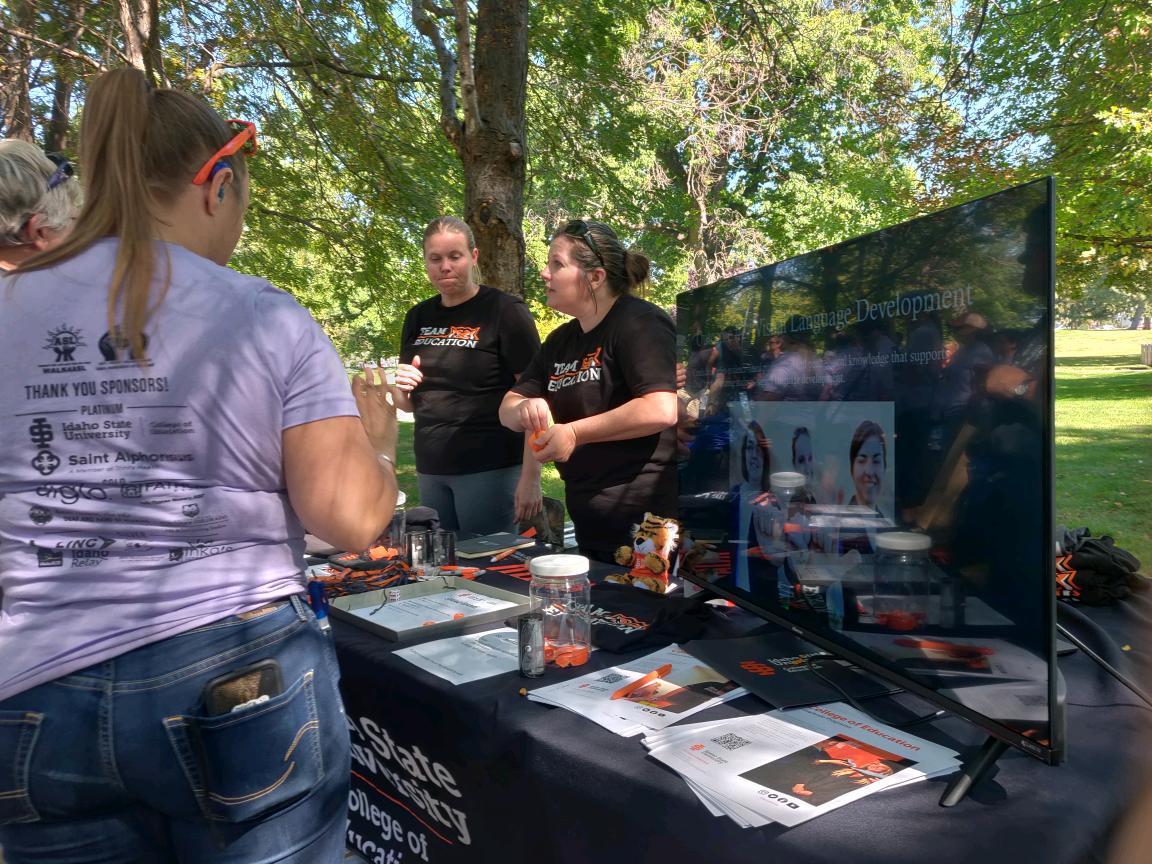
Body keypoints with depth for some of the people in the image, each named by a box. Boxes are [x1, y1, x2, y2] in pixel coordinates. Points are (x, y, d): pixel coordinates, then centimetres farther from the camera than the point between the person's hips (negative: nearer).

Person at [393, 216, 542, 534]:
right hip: (430, 471, 5)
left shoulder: (505, 311, -5)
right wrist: (402, 388, -3)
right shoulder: (418, 317, 11)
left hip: (490, 469, -5)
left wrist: (531, 478, -15)